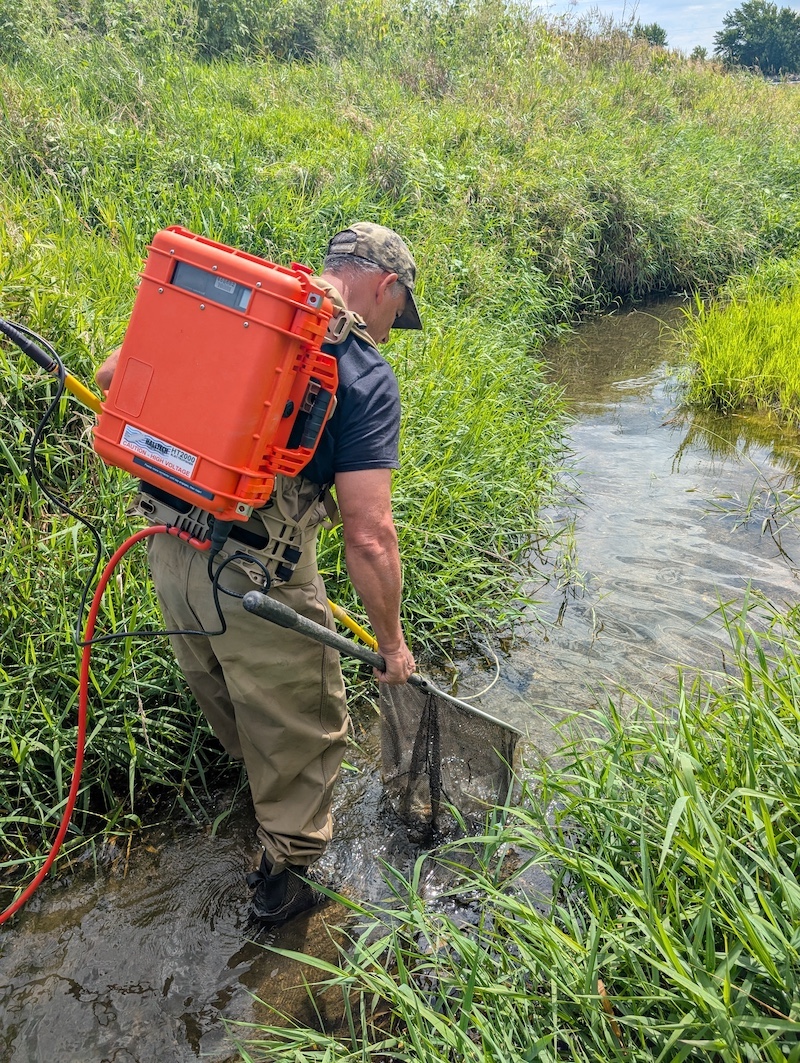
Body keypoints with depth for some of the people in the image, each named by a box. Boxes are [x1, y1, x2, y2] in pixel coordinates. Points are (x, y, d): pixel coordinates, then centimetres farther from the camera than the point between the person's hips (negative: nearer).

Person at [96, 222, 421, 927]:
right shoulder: (365, 375, -12)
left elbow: (113, 377, 7)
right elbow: (368, 536, -18)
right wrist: (392, 642, -3)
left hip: (167, 544, 7)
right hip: (254, 575, -7)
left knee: (222, 690, 31)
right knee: (303, 725, 17)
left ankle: (261, 782, 59)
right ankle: (284, 877, 35)